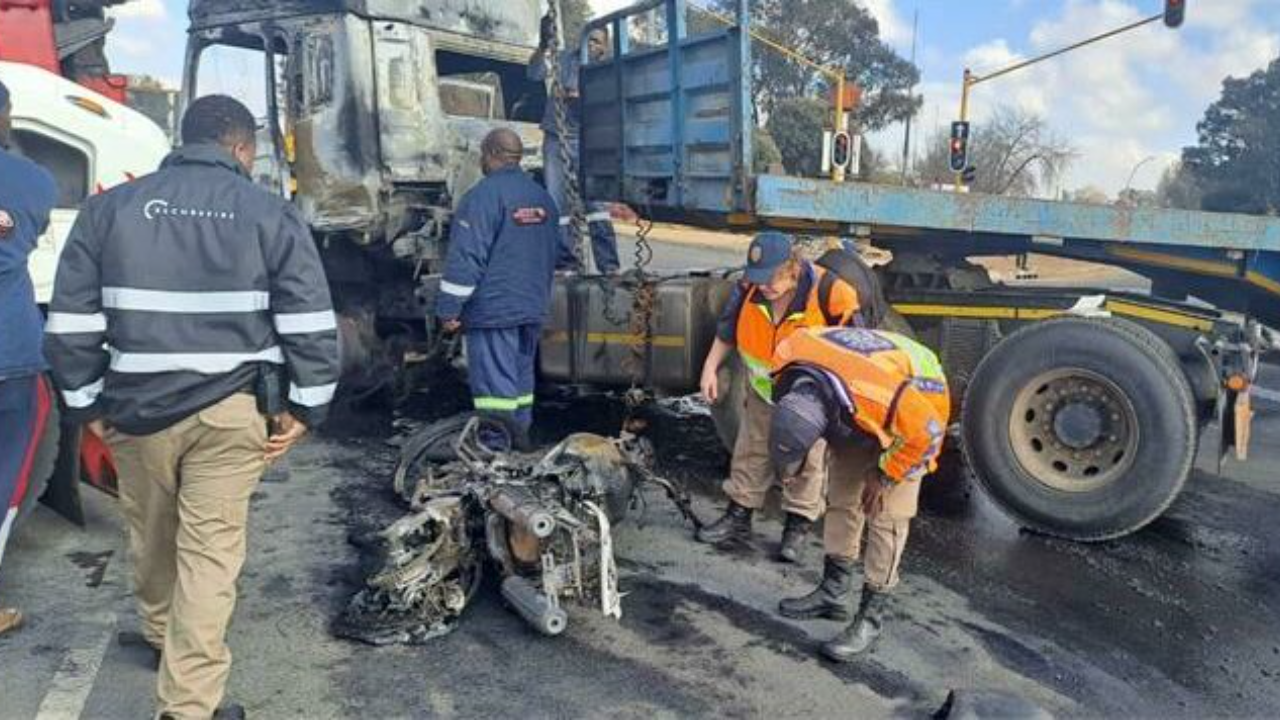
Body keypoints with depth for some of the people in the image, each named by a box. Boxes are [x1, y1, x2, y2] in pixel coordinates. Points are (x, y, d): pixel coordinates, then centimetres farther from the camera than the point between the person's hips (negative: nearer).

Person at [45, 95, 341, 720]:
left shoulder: (109, 208, 5)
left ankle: (161, 632, 48)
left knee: (151, 537, 23)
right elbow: (311, 322, -6)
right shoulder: (270, 214, -2)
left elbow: (71, 318, 4)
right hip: (231, 412, -3)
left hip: (138, 408, 3)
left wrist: (86, 403, 13)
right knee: (211, 551, 3)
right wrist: (305, 407, 0)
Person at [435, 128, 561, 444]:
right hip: (534, 308, 8)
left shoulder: (483, 195, -13)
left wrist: (449, 309, -13)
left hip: (492, 309, -8)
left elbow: (466, 257, -18)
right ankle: (520, 439, 27)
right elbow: (553, 252, 21)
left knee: (494, 382, -5)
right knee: (521, 378, 18)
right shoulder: (542, 196, 12)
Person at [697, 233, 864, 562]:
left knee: (807, 463, 6)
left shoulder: (827, 294, -31)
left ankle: (798, 528, 21)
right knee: (751, 453, 12)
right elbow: (727, 330, -2)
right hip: (763, 392, 4)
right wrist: (710, 368, -9)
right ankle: (738, 517, 26)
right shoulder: (750, 290, -20)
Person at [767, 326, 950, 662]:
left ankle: (871, 617, 1)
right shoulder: (789, 363, -29)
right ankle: (834, 591, 24)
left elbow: (924, 434, -29)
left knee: (886, 516, -8)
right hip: (852, 414, 6)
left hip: (915, 412, -6)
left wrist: (883, 477, -16)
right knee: (841, 498, 10)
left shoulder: (881, 394, -46)